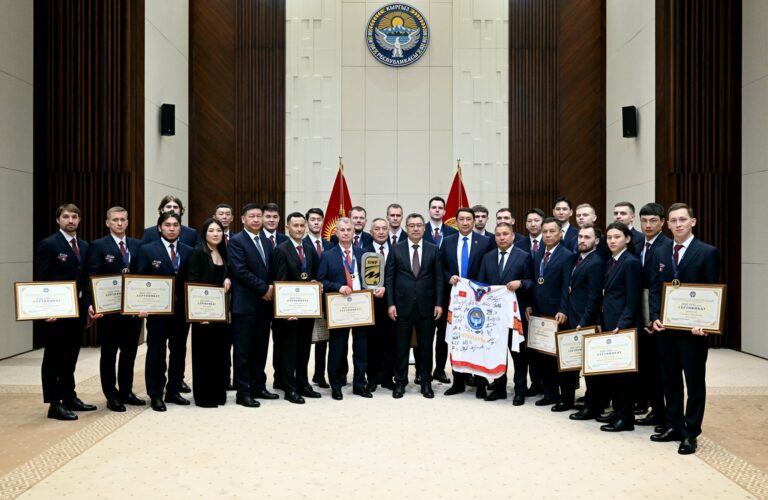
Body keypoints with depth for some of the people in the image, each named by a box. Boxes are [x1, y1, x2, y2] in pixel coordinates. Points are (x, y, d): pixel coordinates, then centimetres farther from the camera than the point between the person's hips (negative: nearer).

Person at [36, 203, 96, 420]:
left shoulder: (84, 246, 12)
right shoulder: (48, 244, -8)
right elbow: (41, 280, -12)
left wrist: (88, 304, 5)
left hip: (78, 309, 7)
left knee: (70, 358, 16)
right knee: (54, 358, 2)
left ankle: (70, 398, 26)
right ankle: (55, 405, 8)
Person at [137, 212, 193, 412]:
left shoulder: (188, 251, 7)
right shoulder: (147, 250, 0)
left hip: (182, 310, 3)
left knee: (179, 351, 10)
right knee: (156, 352, 4)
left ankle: (173, 391, 24)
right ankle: (155, 395, 14)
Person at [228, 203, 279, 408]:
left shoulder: (266, 241, 14)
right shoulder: (236, 241, -7)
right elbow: (241, 271, -16)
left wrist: (271, 289, -3)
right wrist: (264, 288, -14)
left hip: (265, 303, 7)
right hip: (245, 304, -6)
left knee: (260, 349, 13)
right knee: (243, 350, 1)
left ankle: (258, 387, 23)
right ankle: (242, 392, 8)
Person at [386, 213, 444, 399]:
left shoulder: (433, 249, 4)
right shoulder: (396, 249, 2)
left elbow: (438, 278, 3)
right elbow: (389, 278, 1)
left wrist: (439, 303, -4)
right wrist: (391, 303, -5)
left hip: (426, 305, 1)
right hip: (403, 305, 0)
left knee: (426, 346, 8)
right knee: (401, 346, 6)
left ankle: (426, 382, 20)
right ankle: (400, 382, 18)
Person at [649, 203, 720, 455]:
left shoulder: (708, 252, -5)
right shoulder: (661, 253, 9)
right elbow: (654, 289, 10)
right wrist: (655, 317, -4)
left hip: (693, 329, -5)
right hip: (665, 328, 5)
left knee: (694, 382, 6)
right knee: (669, 379, 13)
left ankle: (690, 433, 16)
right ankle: (673, 426, 27)